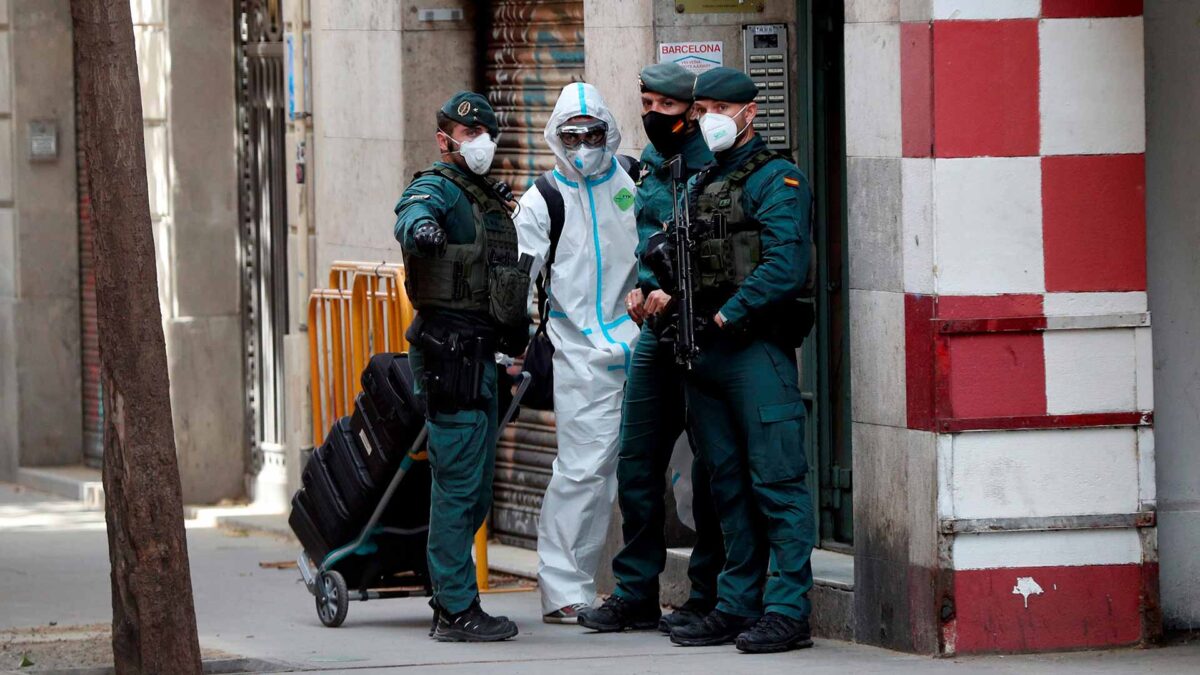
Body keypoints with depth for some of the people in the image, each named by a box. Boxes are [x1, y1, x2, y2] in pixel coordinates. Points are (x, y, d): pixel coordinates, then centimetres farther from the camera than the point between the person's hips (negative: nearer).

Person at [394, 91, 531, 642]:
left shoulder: (491, 199, 21)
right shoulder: (437, 189, -7)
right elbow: (412, 216, -32)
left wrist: (522, 334, 30)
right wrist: (418, 227, -53)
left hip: (480, 354, 9)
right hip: (450, 348, -9)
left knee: (474, 492, 13)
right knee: (460, 485, -10)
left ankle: (451, 601, 20)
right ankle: (456, 612, -8)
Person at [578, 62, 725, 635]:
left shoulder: (711, 167, -11)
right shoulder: (650, 163, 13)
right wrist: (641, 288, 4)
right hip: (656, 331, 8)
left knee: (708, 470, -1)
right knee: (636, 461, 9)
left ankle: (708, 598, 6)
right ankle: (635, 596, 17)